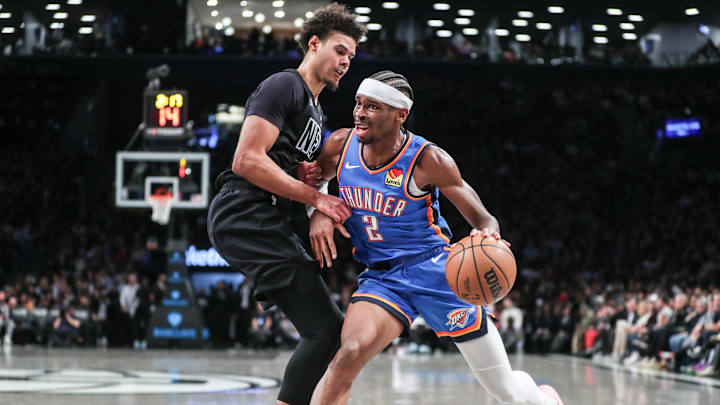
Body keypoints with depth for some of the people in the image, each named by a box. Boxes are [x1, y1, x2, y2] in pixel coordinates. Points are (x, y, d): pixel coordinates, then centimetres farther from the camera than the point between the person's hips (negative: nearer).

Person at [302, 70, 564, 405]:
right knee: (349, 355, -28)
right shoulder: (341, 145, -5)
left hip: (436, 270, -3)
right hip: (382, 277, 3)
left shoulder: (428, 160, -16)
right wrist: (317, 211, -8)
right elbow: (309, 182, 15)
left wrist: (488, 236, -36)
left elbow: (483, 219, -12)